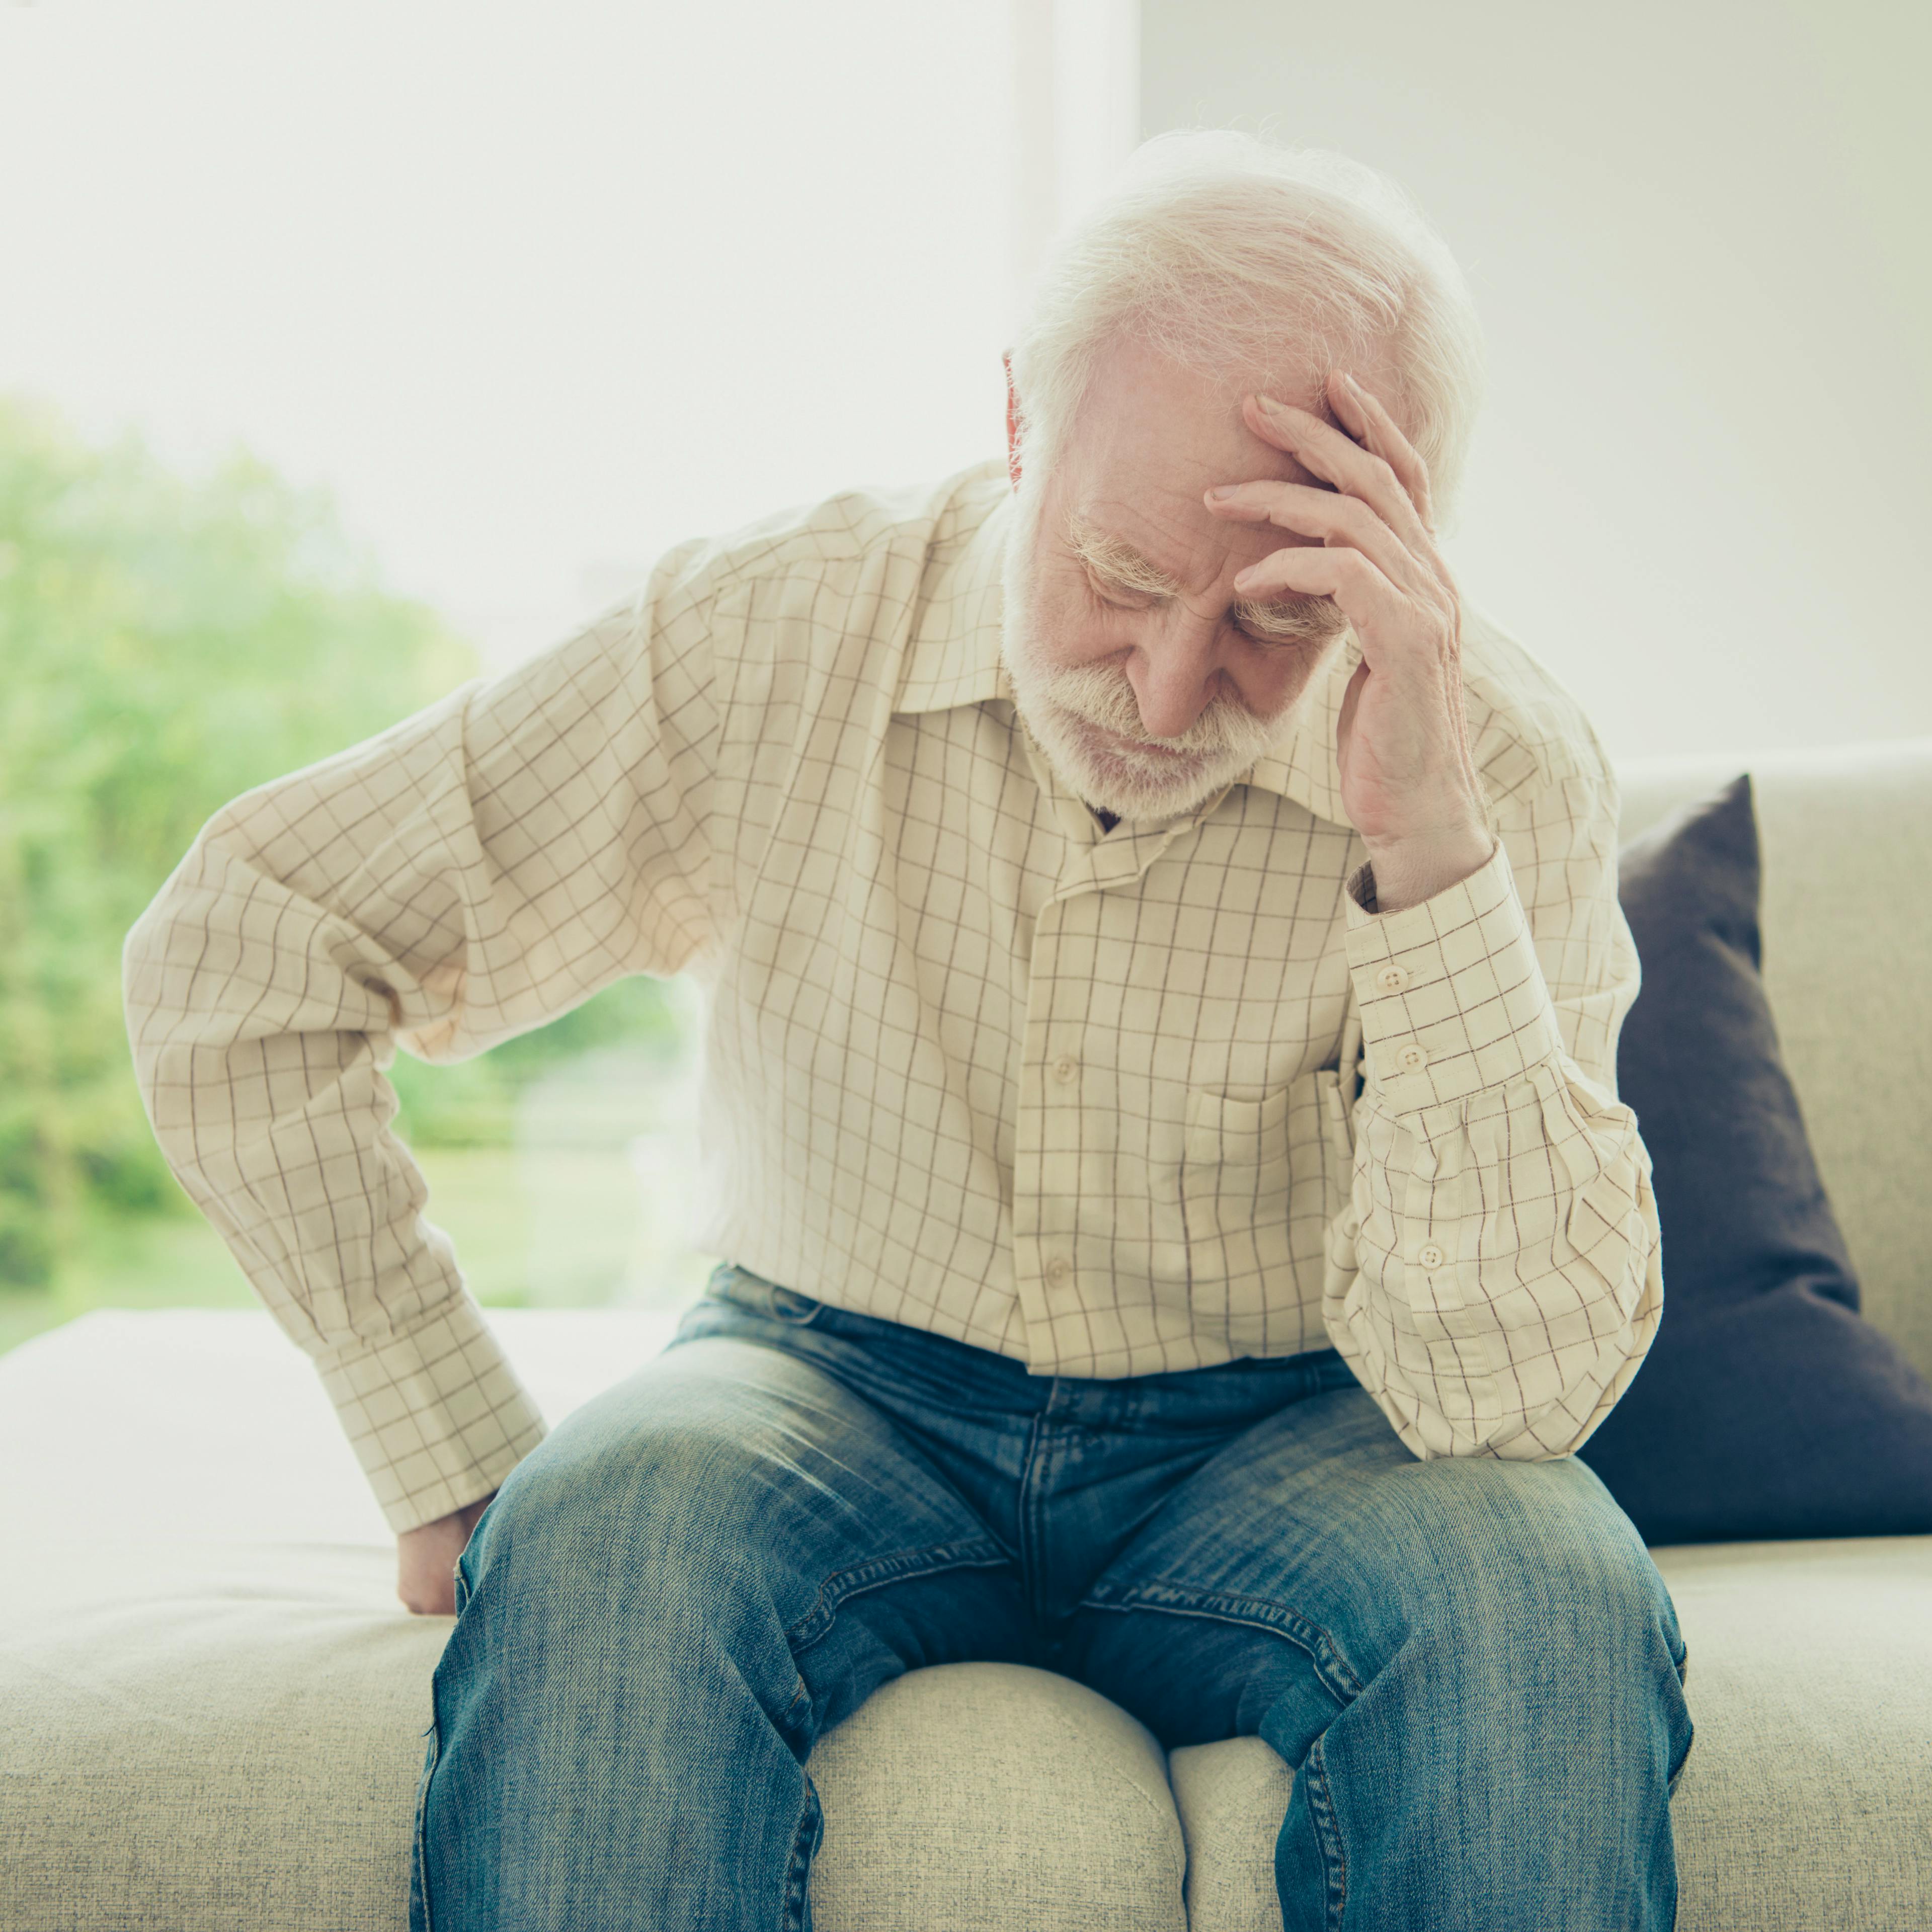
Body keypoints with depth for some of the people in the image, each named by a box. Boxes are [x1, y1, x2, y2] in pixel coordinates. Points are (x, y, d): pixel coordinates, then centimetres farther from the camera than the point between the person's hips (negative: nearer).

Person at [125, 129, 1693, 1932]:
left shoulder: (1499, 758, -14)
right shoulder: (767, 638, -14)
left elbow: (1518, 1386, -22)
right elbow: (239, 952, -9)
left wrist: (1426, 838, -33)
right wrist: (463, 1470, -11)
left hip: (1281, 1442, 0)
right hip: (846, 1393, 1)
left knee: (1550, 1599, -32)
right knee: (605, 1541, -32)